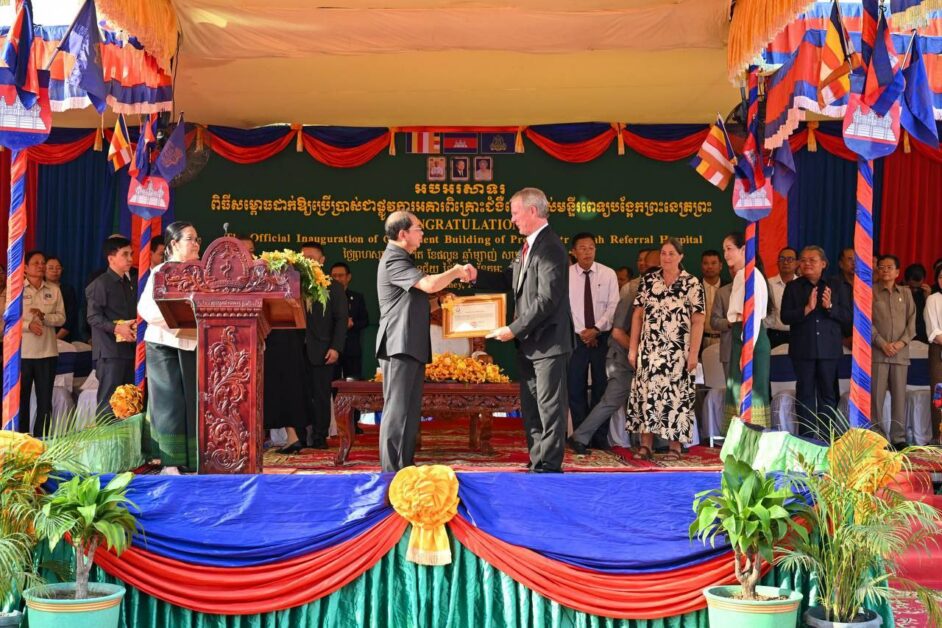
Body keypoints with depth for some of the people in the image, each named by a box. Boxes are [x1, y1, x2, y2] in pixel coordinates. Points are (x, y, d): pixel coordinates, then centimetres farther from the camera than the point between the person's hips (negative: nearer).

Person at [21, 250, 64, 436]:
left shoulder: (54, 290, 7)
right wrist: (28, 325, -20)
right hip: (22, 352, -2)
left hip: (47, 352, 3)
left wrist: (44, 317, -15)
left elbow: (61, 318, 3)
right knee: (21, 399, 4)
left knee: (45, 400, 6)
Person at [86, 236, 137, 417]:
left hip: (129, 349, 7)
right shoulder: (100, 284, -4)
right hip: (110, 350, -7)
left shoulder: (130, 284, 18)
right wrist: (116, 328, -24)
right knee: (109, 401, -8)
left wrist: (137, 327, 3)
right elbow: (94, 317, -12)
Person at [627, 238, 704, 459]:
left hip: (678, 351, -2)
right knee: (647, 391, -1)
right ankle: (646, 444, 4)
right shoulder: (648, 281, 7)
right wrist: (633, 348, 4)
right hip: (650, 349, 2)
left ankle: (675, 444, 11)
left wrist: (694, 352, -9)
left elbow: (698, 321, -3)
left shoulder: (692, 283, 0)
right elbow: (637, 316, 8)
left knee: (676, 393, 2)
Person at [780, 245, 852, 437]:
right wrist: (807, 309, -18)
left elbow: (847, 316, 1)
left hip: (829, 349, 0)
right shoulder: (793, 287, 5)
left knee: (828, 395, 5)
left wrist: (830, 307, -17)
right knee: (805, 394, 3)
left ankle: (826, 439, 12)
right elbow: (785, 317, -4)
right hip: (803, 349, 0)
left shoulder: (837, 285, 5)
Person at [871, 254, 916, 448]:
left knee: (900, 396, 2)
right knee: (876, 396, -4)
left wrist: (902, 342, -6)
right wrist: (882, 343, -11)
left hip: (901, 352, 3)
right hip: (878, 352, -3)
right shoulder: (870, 291, 4)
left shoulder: (906, 292, 14)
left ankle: (899, 438, 7)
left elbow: (912, 321, 9)